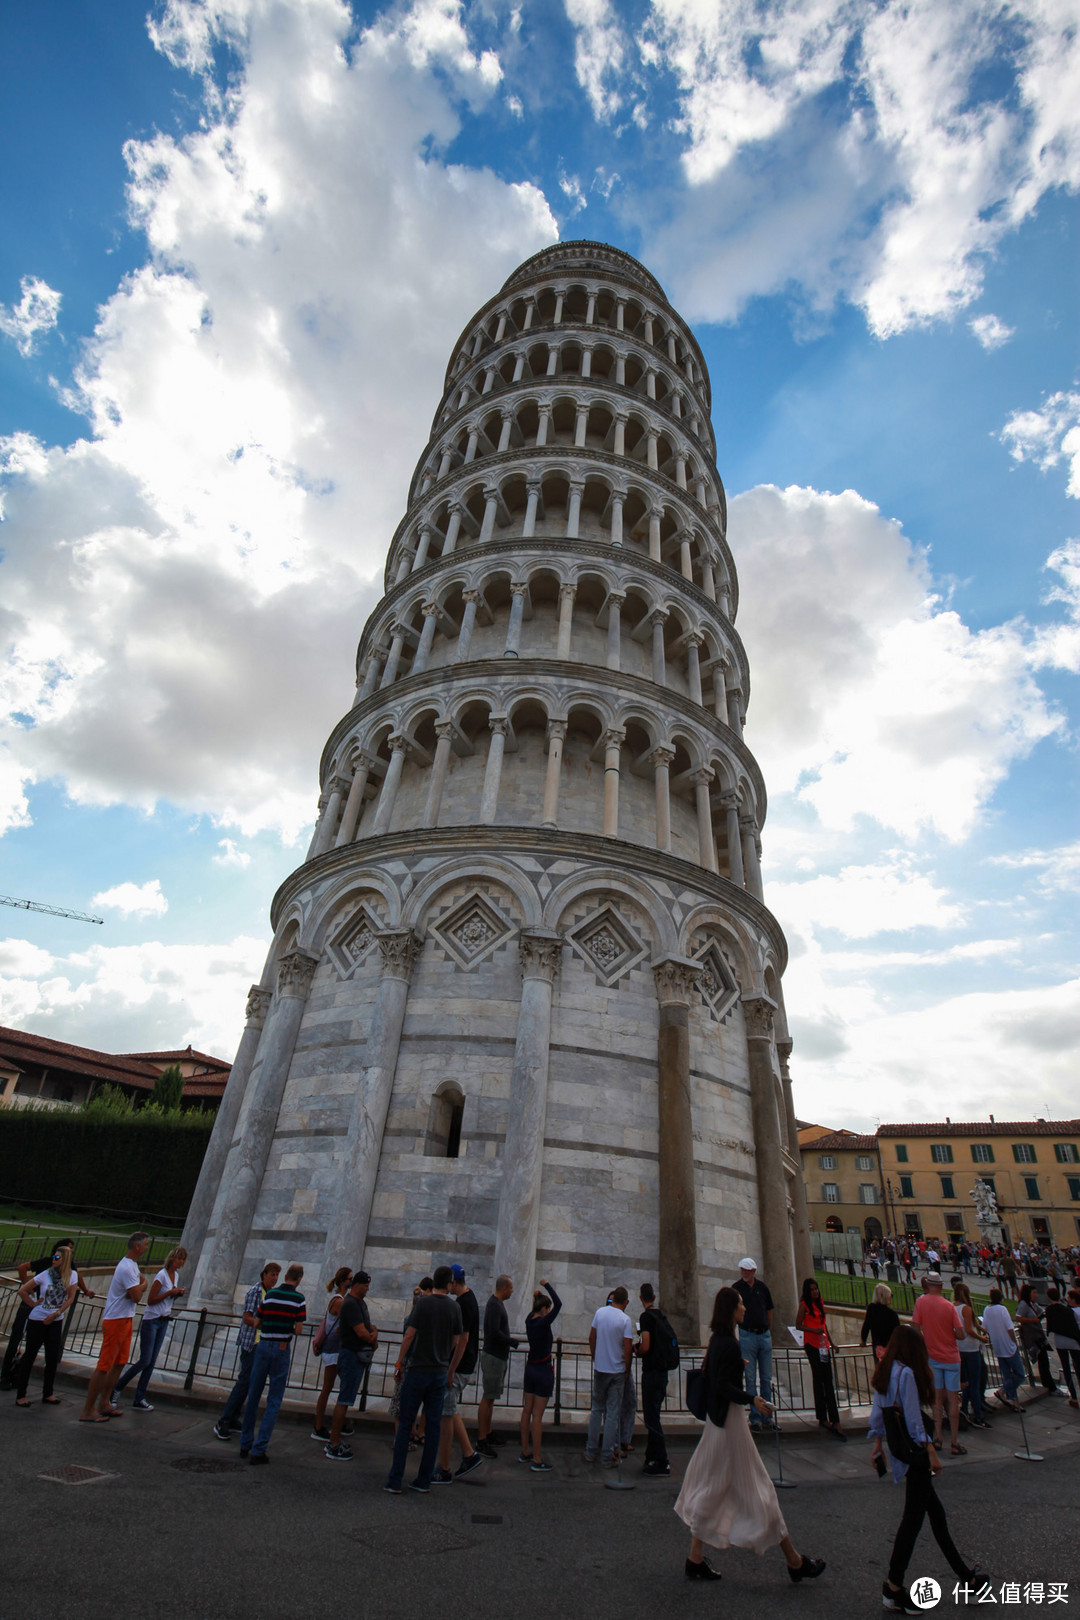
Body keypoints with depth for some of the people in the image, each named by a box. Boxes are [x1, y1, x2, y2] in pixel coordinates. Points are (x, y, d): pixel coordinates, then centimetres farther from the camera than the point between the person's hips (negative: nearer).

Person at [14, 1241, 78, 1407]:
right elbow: (22, 1291, 0)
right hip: (37, 1319, -2)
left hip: (56, 1321, 2)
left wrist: (56, 1313, -11)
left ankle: (47, 1394, 17)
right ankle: (20, 1395, 17)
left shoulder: (72, 1275, -4)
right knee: (29, 1356, 4)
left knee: (53, 1357, 4)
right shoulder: (45, 1274, -8)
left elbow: (70, 1298, -3)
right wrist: (33, 1304, -5)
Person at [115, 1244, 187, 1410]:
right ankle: (115, 1388, 12)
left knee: (152, 1362, 7)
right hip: (151, 1321, -8)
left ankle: (139, 1400, 13)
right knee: (145, 1360, -6)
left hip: (163, 1321, 8)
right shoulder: (162, 1275, -17)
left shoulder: (175, 1275, 9)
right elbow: (151, 1300, -18)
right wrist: (170, 1292, -21)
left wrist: (178, 1294, 0)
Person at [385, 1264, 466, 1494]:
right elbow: (461, 1341, 6)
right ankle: (424, 1481, 16)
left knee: (405, 1425, 6)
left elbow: (410, 1335, -12)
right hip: (440, 1373, 3)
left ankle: (395, 1481, 8)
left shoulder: (423, 1302, -9)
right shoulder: (454, 1306, 1)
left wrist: (399, 1363, -1)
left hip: (418, 1370, -3)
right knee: (433, 1426, 10)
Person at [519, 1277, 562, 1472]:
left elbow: (535, 1311, 25)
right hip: (543, 1370, -8)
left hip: (530, 1368, 8)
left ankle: (525, 1452, 24)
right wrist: (547, 1285, -20)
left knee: (527, 1410, 14)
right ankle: (537, 1460, 3)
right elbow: (558, 1304, -27)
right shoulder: (542, 1323, -21)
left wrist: (538, 1296, 13)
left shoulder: (529, 1320, 1)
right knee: (537, 1415, -3)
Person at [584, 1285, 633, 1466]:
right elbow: (628, 1348, -15)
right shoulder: (625, 1320, -14)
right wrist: (627, 1369, 0)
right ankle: (607, 1457, 11)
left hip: (599, 1369, 3)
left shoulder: (600, 1312, -3)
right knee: (612, 1414, 5)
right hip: (617, 1371, -3)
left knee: (597, 1409, 16)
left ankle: (591, 1452, 22)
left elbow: (591, 1338, 5)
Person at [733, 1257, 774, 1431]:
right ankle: (755, 1417, 8)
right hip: (747, 1335, -3)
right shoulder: (737, 1288, -4)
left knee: (767, 1378, 8)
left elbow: (769, 1310, 15)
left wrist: (769, 1332, 12)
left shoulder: (762, 1286, 5)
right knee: (750, 1379, 0)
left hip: (764, 1335, 3)